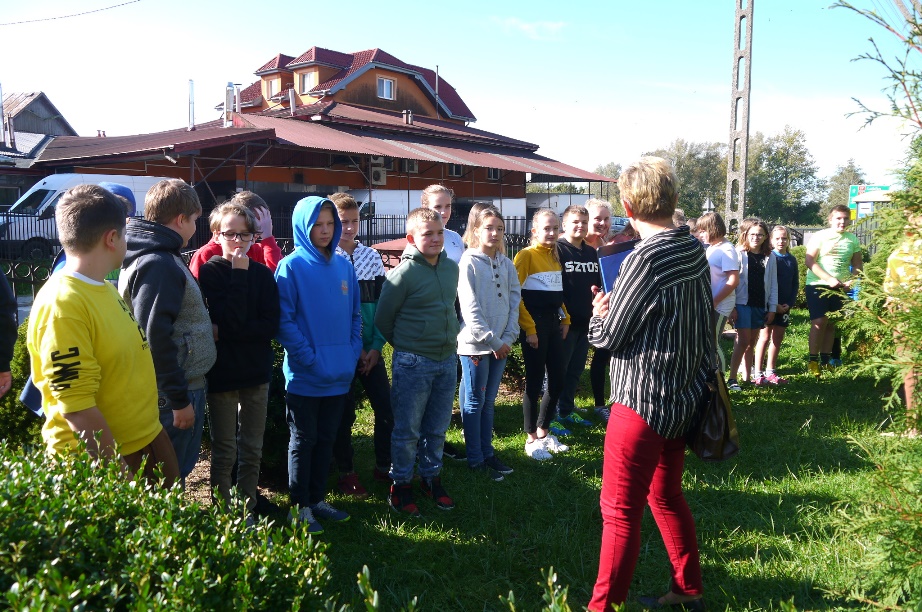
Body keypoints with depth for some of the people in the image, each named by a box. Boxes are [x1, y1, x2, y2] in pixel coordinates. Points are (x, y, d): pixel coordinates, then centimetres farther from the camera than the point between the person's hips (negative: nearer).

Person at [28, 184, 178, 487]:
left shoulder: (105, 288, 5)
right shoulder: (62, 305, -23)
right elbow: (77, 409, -24)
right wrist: (119, 474, -21)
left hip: (148, 441, 9)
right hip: (102, 461, -9)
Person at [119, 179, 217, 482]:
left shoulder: (159, 257, 12)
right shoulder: (158, 264, -20)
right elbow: (155, 337, -25)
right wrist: (180, 399, -21)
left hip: (181, 386, 10)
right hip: (173, 393, -10)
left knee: (174, 471, 21)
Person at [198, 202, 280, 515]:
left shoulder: (263, 274, 3)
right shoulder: (209, 271, -6)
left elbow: (271, 325, -7)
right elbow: (232, 320, -20)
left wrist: (224, 332, -14)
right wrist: (239, 275, -18)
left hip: (256, 374, 3)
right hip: (222, 374, -3)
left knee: (252, 451, 12)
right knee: (224, 453, 7)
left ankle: (248, 510, 25)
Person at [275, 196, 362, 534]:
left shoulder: (343, 265, 6)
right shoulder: (292, 266, -10)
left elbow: (355, 314, 11)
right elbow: (284, 320, -14)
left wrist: (353, 352, 1)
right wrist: (309, 357, -17)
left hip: (339, 374, 5)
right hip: (305, 376, -5)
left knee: (326, 439, 16)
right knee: (304, 441, 8)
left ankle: (318, 499, 30)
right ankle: (301, 507, 21)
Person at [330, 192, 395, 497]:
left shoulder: (372, 256, 6)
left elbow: (381, 304, 6)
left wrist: (376, 345, -4)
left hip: (371, 349, 4)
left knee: (387, 408, 4)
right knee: (344, 414, 5)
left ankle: (384, 466, 22)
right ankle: (346, 474, 21)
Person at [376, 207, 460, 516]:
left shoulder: (451, 267, 4)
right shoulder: (404, 272, -14)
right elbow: (383, 318, -6)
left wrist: (451, 335, 13)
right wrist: (407, 345, 4)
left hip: (447, 360, 6)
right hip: (413, 363, -5)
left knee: (437, 428, 16)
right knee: (407, 430, 6)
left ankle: (432, 478, 33)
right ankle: (401, 485, 22)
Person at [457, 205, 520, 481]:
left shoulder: (507, 265, 7)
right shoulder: (469, 262, -10)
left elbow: (514, 302, 6)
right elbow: (470, 308, -15)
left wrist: (508, 338, -5)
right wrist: (492, 340, -14)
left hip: (500, 345, 6)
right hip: (475, 344, -6)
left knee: (489, 402, 15)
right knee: (474, 403, 4)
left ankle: (488, 453, 25)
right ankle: (475, 459, 14)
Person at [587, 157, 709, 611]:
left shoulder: (646, 259, -21)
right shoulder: (695, 249, 3)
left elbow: (607, 336, -15)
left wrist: (598, 313, 7)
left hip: (643, 402, -9)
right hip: (684, 397, 9)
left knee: (619, 510, 1)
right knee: (666, 495, 23)